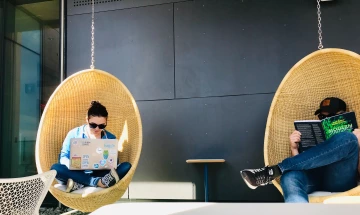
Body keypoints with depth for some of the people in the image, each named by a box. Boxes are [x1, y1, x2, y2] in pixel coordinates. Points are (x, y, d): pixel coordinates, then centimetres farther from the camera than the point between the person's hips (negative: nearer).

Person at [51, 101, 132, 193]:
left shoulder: (110, 138, 4)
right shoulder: (74, 134, 0)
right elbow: (63, 157, -2)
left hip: (100, 174, 1)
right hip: (78, 174, -1)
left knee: (127, 166, -24)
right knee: (55, 168, -29)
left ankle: (79, 184, -35)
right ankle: (97, 182, -35)